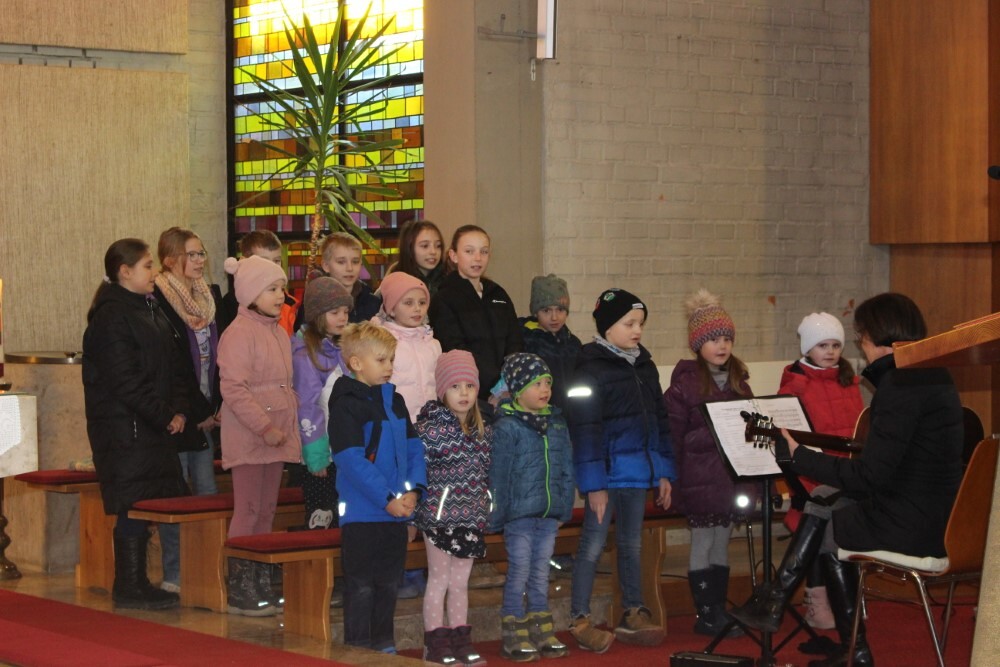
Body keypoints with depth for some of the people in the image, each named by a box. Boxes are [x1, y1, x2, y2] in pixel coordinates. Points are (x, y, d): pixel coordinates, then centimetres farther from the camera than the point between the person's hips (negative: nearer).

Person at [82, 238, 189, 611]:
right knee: (133, 507, -5)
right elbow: (125, 381, -18)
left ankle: (135, 585, 15)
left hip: (155, 427, 9)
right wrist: (164, 417, -14)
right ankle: (130, 589, 2)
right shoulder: (111, 317, -13)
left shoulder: (151, 310, 16)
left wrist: (179, 410, 2)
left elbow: (172, 367, 17)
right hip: (124, 429, -9)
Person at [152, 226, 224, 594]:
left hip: (208, 415, 6)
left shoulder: (213, 296, 12)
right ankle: (173, 576, 3)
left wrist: (217, 407, 2)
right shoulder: (158, 300, -10)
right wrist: (195, 412, -11)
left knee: (207, 494, 7)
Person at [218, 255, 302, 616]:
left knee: (266, 511, 12)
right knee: (247, 512, -6)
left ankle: (261, 583, 18)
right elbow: (233, 388, -19)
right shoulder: (238, 333, -13)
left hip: (277, 435, 8)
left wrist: (288, 429, 14)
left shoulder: (280, 332, 15)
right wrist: (265, 427, -21)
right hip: (248, 437, -8)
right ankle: (240, 591, -1)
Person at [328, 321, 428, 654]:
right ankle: (357, 650, 7)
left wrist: (414, 489, -5)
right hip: (361, 511, -7)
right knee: (361, 586, 0)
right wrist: (386, 498, -19)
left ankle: (384, 644, 25)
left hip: (396, 512, 7)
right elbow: (352, 461, -18)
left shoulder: (394, 400, 11)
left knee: (389, 583, 15)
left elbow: (413, 448, 11)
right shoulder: (346, 406, -12)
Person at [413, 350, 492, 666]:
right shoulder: (430, 427, -11)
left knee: (460, 582, 13)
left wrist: (485, 512, 14)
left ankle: (460, 641, 20)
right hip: (439, 514, -5)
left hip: (470, 517, 5)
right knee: (439, 580, 3)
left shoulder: (483, 432, 7)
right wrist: (413, 509, -13)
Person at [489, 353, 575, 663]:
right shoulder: (507, 427, -10)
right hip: (519, 514, -6)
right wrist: (497, 516, -11)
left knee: (541, 573, 13)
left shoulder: (557, 424, 9)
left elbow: (566, 470, 13)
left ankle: (541, 632, 21)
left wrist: (565, 509, 10)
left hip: (549, 515, 6)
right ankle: (514, 636, 8)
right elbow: (498, 475, -10)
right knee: (519, 573, 0)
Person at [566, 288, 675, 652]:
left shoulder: (645, 365, 12)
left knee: (631, 544, 14)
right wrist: (594, 484, -17)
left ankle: (633, 615, 22)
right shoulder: (591, 368, -10)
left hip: (638, 471, 7)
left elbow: (659, 419, 17)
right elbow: (585, 429, -14)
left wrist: (664, 471, 12)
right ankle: (579, 619, 4)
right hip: (608, 471, -7)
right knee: (594, 544, -2)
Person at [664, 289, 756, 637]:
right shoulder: (685, 384, -8)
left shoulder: (737, 381, 11)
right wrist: (670, 475, -14)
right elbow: (672, 435, -10)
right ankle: (706, 614, 8)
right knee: (703, 543, 2)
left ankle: (719, 610, 18)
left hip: (733, 476, 6)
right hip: (699, 477, -6)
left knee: (722, 543, 11)